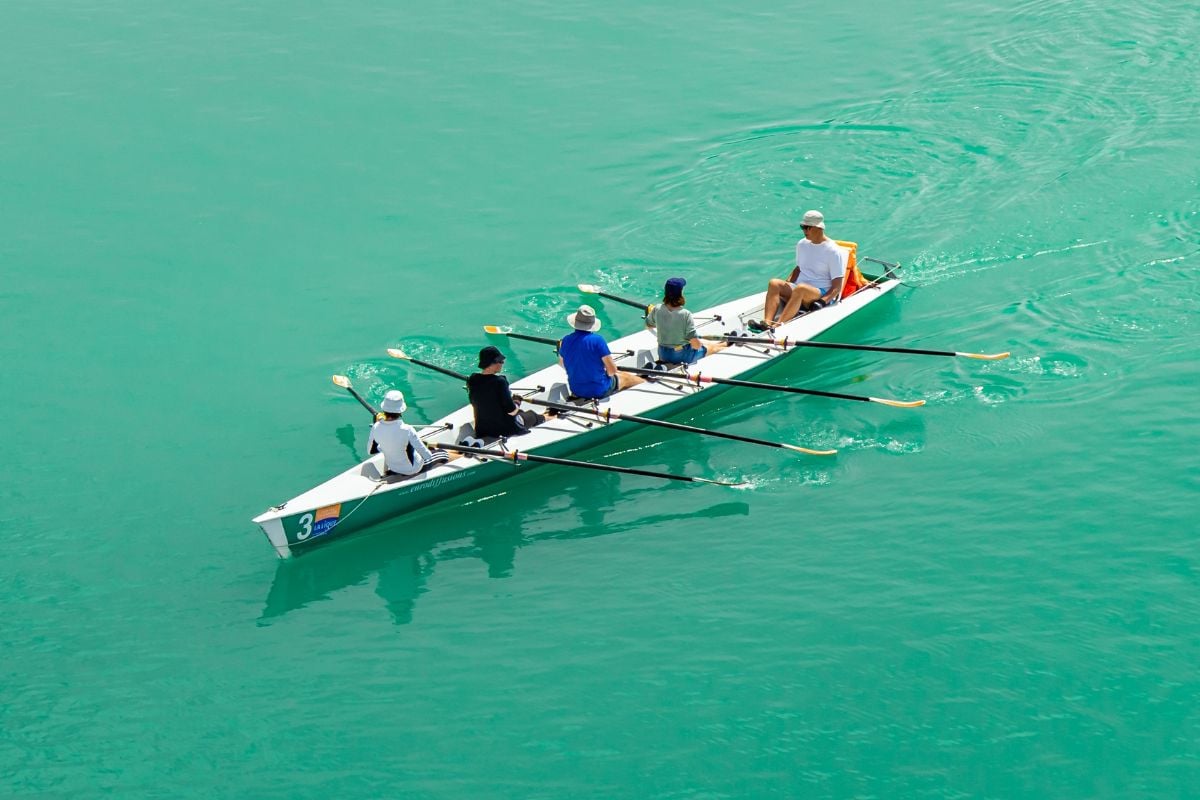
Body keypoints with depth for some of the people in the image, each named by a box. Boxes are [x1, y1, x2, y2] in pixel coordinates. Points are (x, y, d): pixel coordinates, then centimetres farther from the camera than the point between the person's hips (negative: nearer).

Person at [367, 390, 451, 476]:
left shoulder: (376, 428, -21)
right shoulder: (407, 430, -35)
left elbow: (370, 451, -2)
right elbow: (427, 456, -28)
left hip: (392, 468, 5)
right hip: (412, 469, -5)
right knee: (443, 454, 13)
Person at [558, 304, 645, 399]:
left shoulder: (566, 340, -7)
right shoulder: (597, 340, -21)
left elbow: (562, 364, 13)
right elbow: (612, 370, -18)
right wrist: (607, 373, 6)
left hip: (576, 391, 5)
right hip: (599, 391, -5)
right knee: (625, 377, 24)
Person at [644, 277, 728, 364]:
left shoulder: (657, 309, -17)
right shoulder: (685, 314, -29)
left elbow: (648, 325, 6)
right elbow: (696, 345, -28)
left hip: (663, 356, 4)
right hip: (683, 356, -4)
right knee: (711, 347, 26)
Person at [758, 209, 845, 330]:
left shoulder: (832, 251, -6)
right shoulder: (802, 244, 13)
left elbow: (837, 287, -7)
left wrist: (822, 302, -23)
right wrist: (786, 287, 7)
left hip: (822, 294, -6)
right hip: (799, 292, 6)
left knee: (801, 288, -39)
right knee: (774, 283, -22)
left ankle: (778, 326, -53)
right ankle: (767, 323, -43)